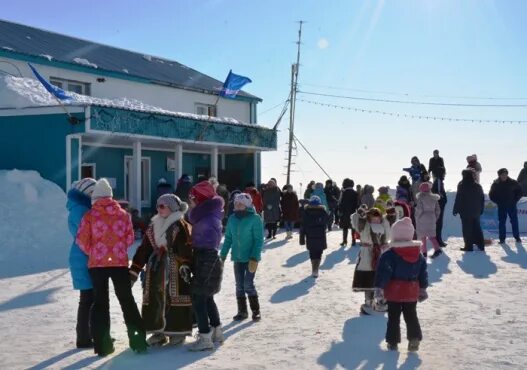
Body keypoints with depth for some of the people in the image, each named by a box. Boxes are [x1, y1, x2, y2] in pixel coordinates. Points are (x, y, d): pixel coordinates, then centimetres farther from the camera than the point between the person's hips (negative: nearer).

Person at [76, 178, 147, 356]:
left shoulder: (90, 215, -4)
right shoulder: (123, 214, 3)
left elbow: (82, 240, -5)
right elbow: (129, 238, 6)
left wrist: (92, 253, 11)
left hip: (97, 264, -1)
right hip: (119, 263, 1)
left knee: (100, 302, 8)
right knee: (127, 300, 11)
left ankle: (102, 344, 7)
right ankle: (138, 338, 8)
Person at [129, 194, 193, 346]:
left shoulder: (181, 226, -5)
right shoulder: (153, 226, 15)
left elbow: (186, 248, -16)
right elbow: (144, 249, 15)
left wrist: (185, 266, -30)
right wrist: (133, 271, 11)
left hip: (175, 270, -6)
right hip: (156, 270, 7)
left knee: (175, 299, -4)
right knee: (155, 300, 7)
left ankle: (178, 332, 7)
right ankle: (159, 332, 17)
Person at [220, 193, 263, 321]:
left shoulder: (255, 219, -11)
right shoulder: (232, 219, 4)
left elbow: (259, 240, -12)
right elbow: (228, 238, 10)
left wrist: (254, 258, -19)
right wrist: (222, 256, 6)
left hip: (251, 258, -5)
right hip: (237, 258, 5)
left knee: (248, 284, -7)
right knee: (239, 285, 9)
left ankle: (255, 310, 9)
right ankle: (242, 311, 22)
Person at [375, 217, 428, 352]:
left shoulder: (389, 255, -16)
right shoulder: (418, 255, 2)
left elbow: (383, 273, -18)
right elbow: (423, 273, 9)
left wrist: (379, 288, -12)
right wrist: (423, 288, 18)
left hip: (394, 292, -4)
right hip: (412, 292, 4)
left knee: (393, 317, 6)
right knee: (411, 316, 15)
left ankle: (393, 341, 9)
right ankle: (414, 338, 9)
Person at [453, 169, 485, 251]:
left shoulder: (462, 186, -12)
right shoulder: (478, 186, 6)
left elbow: (458, 199, -13)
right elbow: (482, 199, 12)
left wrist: (455, 210, -6)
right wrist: (481, 210, 19)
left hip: (465, 212, -5)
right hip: (476, 212, 6)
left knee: (467, 229, -1)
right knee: (477, 229, 13)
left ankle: (469, 246, -1)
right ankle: (481, 245, 15)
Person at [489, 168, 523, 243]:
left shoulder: (513, 183, -3)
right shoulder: (495, 184, -3)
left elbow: (519, 192, 8)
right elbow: (491, 195, 7)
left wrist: (515, 200, -1)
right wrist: (498, 202, -2)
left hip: (512, 206, 0)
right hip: (501, 207, 0)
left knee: (514, 221, 6)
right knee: (502, 222, 2)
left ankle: (517, 237, 18)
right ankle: (502, 238, 9)